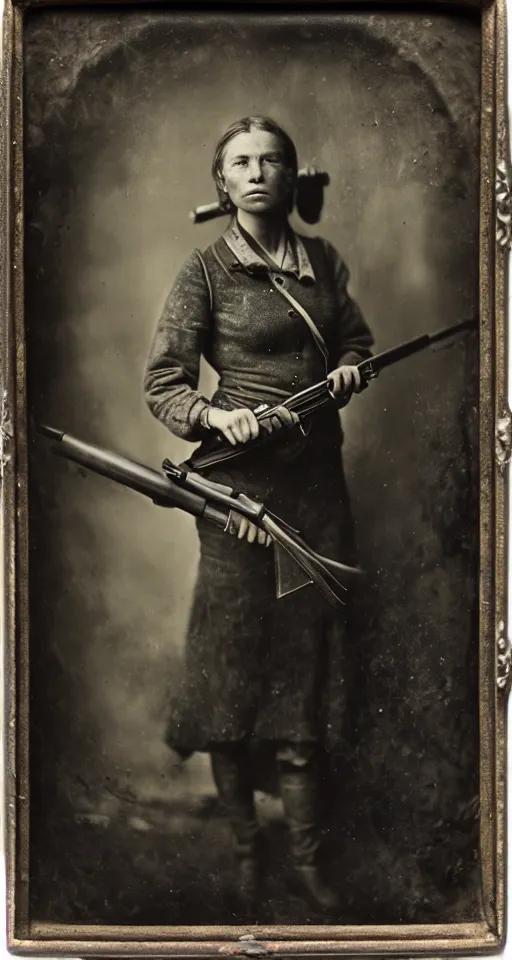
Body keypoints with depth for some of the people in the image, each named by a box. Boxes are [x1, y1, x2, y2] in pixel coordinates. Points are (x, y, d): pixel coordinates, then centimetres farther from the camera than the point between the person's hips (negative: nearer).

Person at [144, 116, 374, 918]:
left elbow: (355, 337, 22)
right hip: (241, 479, -4)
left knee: (306, 660, 8)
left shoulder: (322, 260, 10)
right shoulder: (207, 272, -3)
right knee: (235, 666, 1)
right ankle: (246, 848, 19)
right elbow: (162, 383, -5)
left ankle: (306, 854, 19)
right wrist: (216, 416, -24)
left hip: (317, 477, 4)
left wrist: (348, 368, 0)